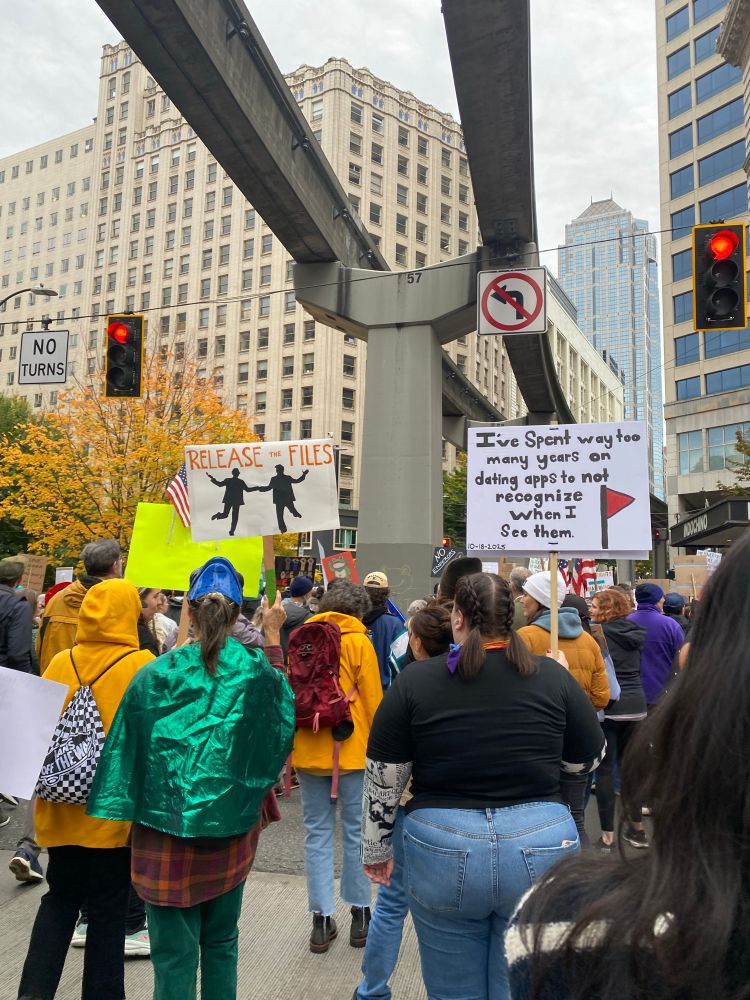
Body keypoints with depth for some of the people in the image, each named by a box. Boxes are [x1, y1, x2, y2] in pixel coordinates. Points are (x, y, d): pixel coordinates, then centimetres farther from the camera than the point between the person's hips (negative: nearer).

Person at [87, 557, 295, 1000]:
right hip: (232, 829, 2)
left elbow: (126, 747, -6)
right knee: (221, 942, 21)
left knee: (175, 954, 11)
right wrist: (274, 639, 14)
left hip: (166, 831, -2)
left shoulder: (157, 674, -11)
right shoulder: (258, 672, -7)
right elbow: (283, 710, 14)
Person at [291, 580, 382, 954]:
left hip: (308, 750, 3)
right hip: (352, 750, -3)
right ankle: (359, 915, 21)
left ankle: (322, 919, 16)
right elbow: (373, 700, -7)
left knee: (317, 832, 11)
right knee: (356, 831, 10)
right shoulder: (358, 641, -8)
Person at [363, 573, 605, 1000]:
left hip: (442, 850, 0)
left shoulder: (415, 681, -6)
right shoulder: (553, 676, -4)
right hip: (540, 849, 1)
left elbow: (382, 782, 0)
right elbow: (589, 759, 9)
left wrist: (377, 850, 13)